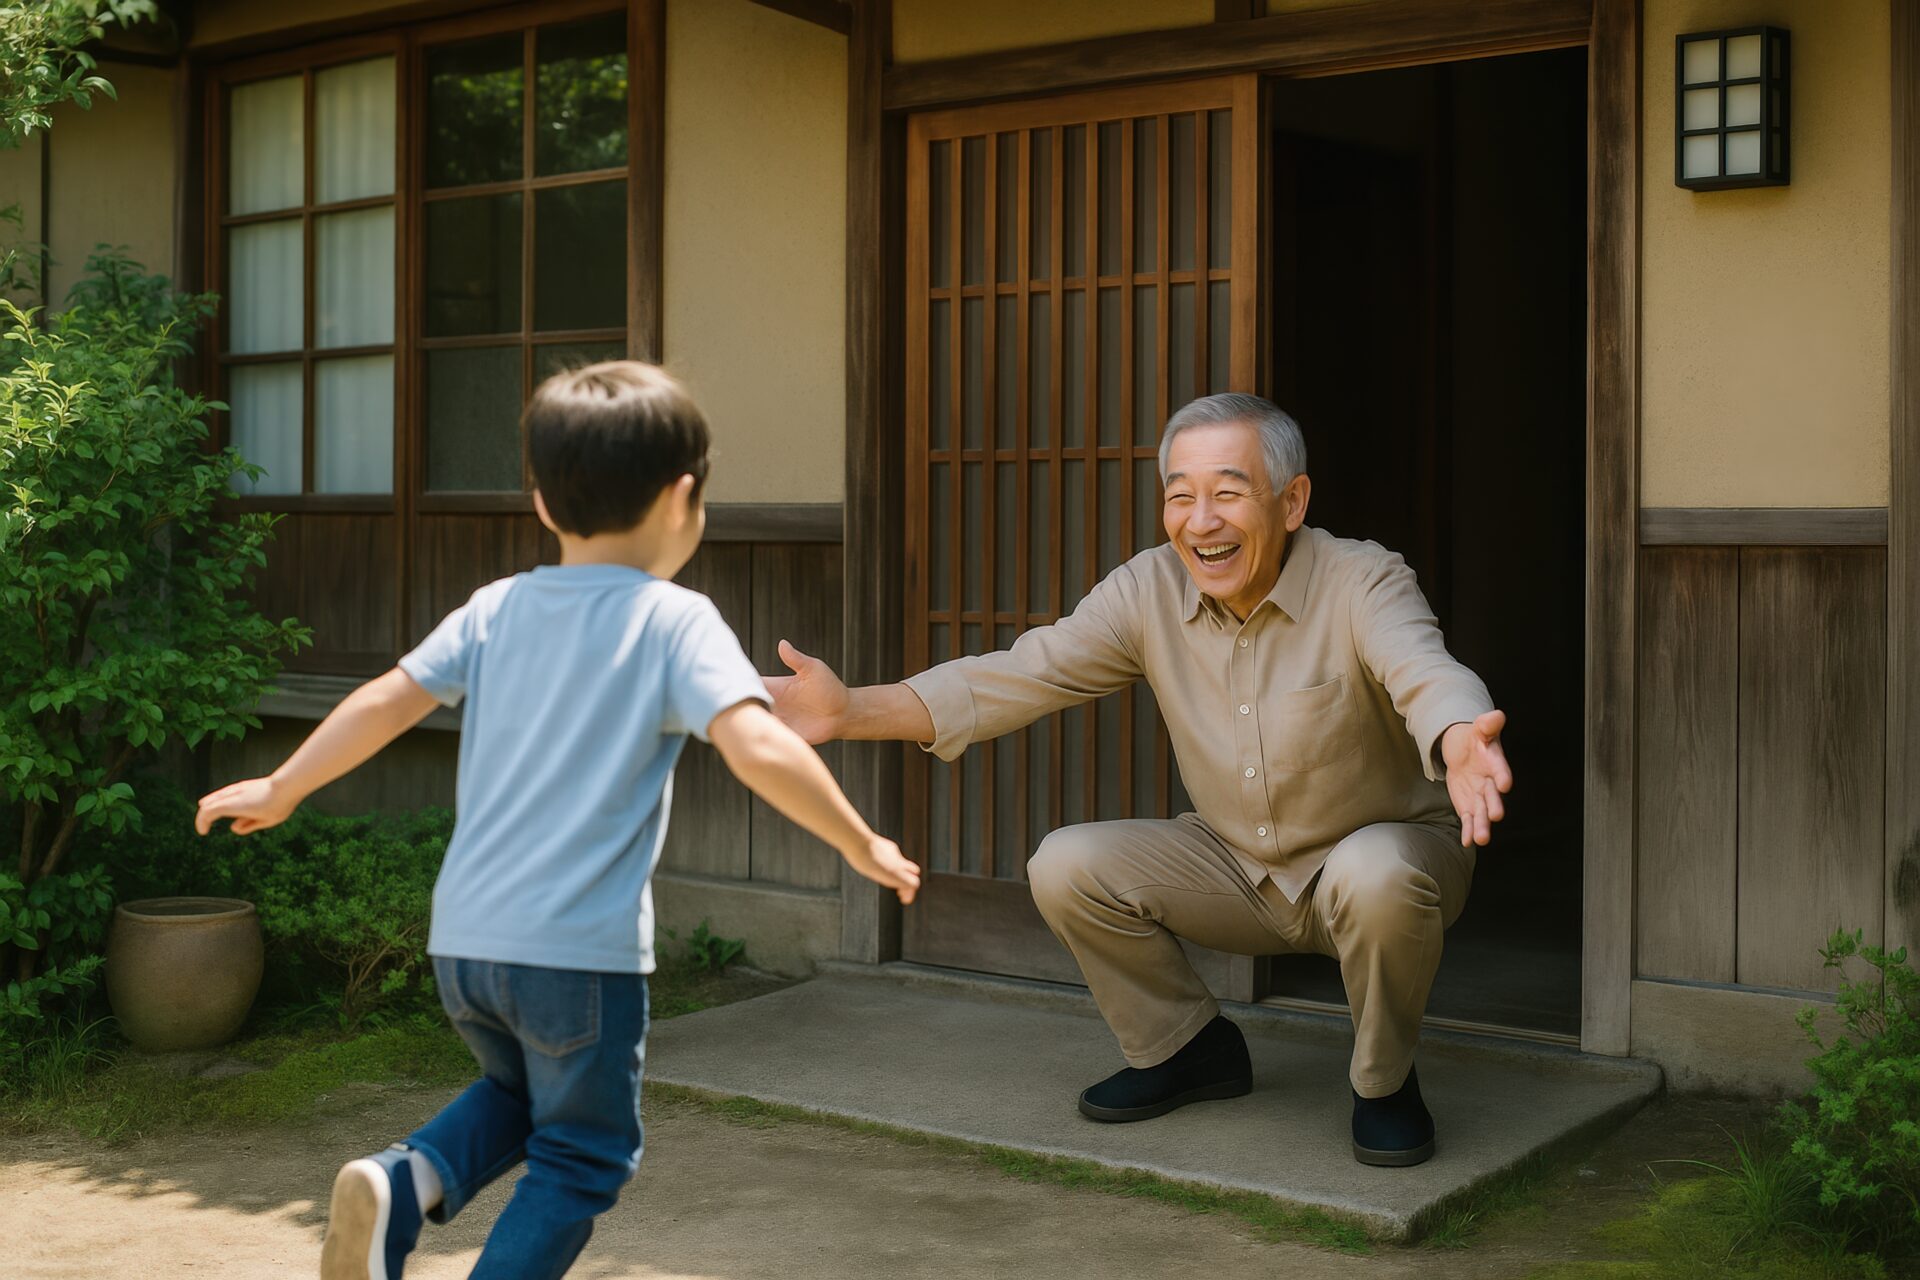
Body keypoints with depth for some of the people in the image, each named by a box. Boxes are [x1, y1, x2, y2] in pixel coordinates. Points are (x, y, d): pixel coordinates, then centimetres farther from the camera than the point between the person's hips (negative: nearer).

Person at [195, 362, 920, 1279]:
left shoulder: (495, 609, 7)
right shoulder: (675, 622, -7)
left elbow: (385, 703, 9)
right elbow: (759, 751, -19)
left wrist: (280, 791, 22)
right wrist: (862, 846, -8)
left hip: (462, 939, 5)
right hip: (580, 950, -5)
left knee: (521, 1093, 29)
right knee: (582, 1158, 14)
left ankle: (405, 1181, 4)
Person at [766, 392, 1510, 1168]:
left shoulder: (1363, 585, -23)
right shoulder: (1150, 591, -10)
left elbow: (1428, 674, -43)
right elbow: (1021, 675, -14)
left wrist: (1458, 745, -69)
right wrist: (853, 710, -27)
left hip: (1387, 851, -4)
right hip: (1238, 865, 4)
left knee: (1376, 873, -38)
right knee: (1066, 866, -13)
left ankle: (1384, 1082, -7)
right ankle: (1188, 1048, 12)